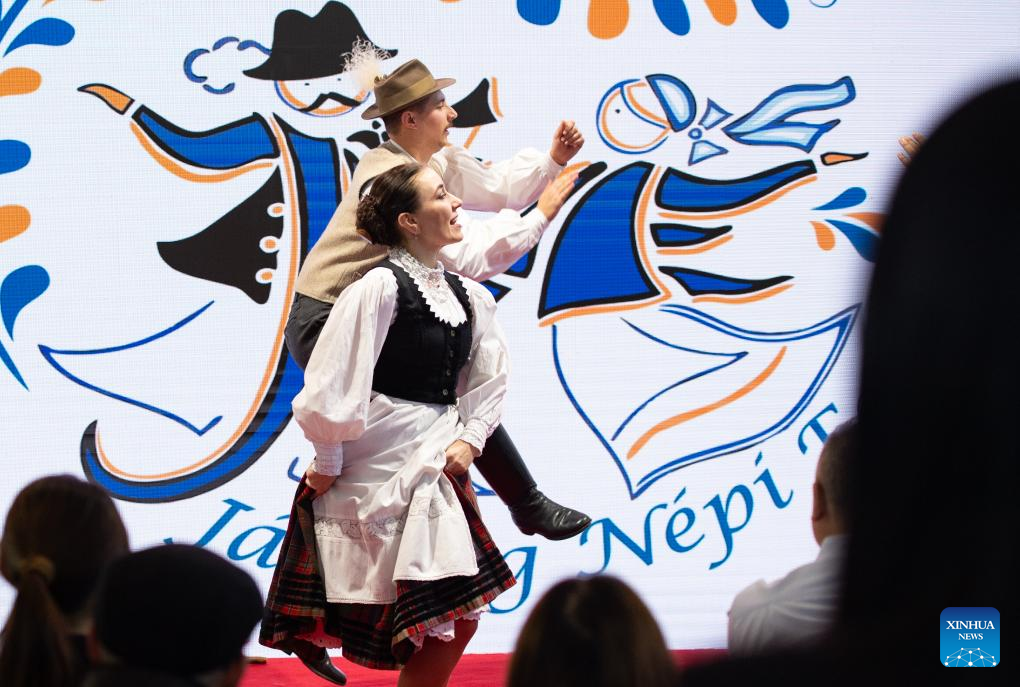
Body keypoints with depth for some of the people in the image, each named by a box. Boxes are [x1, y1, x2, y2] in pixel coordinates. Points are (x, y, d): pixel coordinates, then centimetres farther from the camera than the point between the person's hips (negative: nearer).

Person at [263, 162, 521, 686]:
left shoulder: (470, 298, 8)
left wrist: (469, 440, 2)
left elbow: (488, 381, 16)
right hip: (379, 469, -7)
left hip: (434, 467, 7)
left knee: (457, 621, 4)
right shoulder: (380, 287, -15)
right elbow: (334, 381, -15)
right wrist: (327, 462, -9)